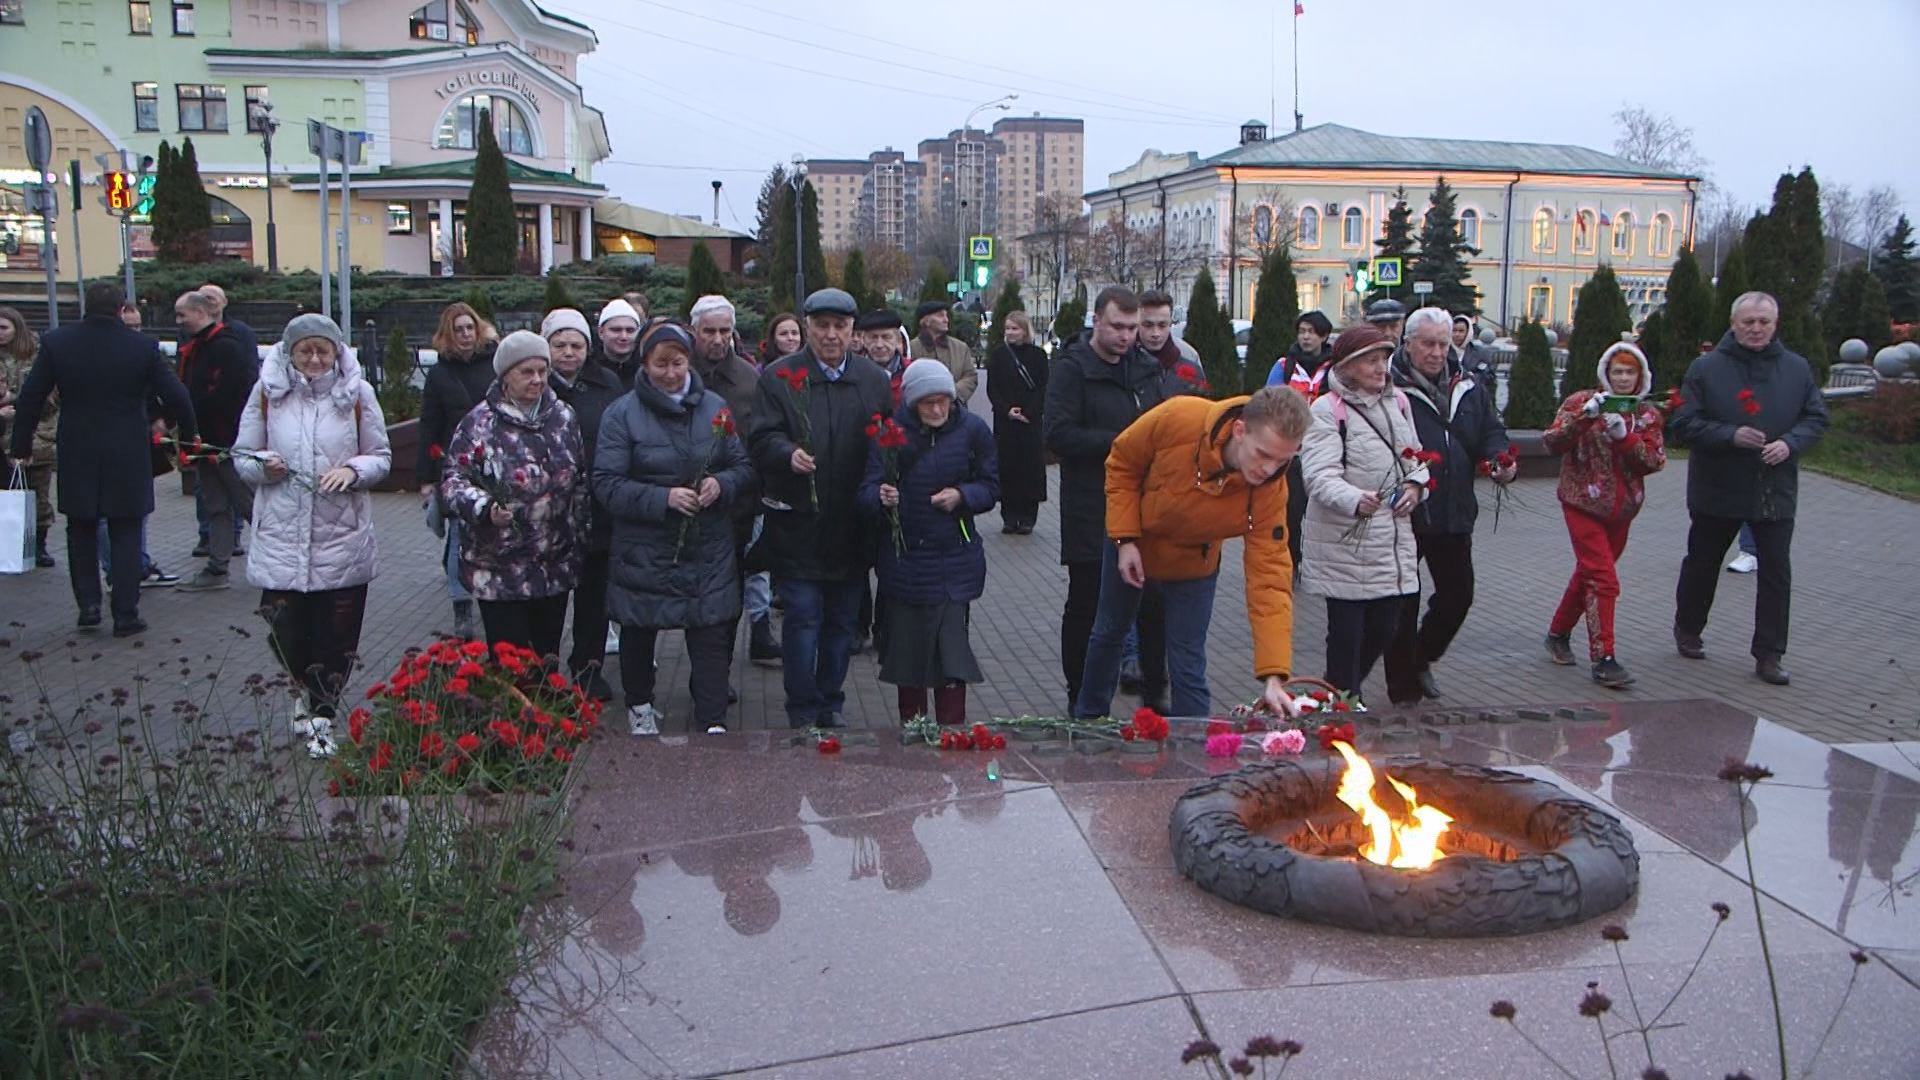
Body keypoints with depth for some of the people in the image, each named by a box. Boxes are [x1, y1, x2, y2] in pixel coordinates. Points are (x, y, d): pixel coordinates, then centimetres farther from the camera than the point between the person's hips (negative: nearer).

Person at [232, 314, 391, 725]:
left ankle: (322, 710, 26)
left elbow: (381, 458, 5)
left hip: (342, 538, 0)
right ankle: (309, 689, 34)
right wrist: (263, 465, -14)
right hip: (281, 535, 1)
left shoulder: (357, 393, 0)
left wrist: (352, 471, -15)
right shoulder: (267, 392, 1)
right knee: (285, 633, 3)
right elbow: (242, 457, 8)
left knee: (336, 637, 5)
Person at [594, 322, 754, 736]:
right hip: (644, 549, -1)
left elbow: (745, 467, 7)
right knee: (639, 630, 15)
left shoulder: (715, 407, 4)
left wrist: (721, 484, -15)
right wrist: (663, 498, -22)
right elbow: (607, 484, -11)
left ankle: (714, 723, 3)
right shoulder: (622, 414, -6)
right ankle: (639, 704, 38)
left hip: (710, 547, 1)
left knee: (712, 632, -3)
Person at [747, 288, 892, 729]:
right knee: (802, 619, -1)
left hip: (851, 527, 3)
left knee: (842, 622, 12)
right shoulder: (779, 376, 0)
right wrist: (788, 454, -29)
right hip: (799, 525, -3)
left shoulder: (874, 380, 9)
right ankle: (803, 713, 10)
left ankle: (831, 705, 26)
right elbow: (762, 438, -8)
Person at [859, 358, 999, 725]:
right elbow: (868, 489, -6)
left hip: (953, 560, 0)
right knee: (906, 647, 8)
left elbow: (991, 487, 5)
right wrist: (881, 497, -29)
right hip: (902, 557, 1)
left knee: (950, 646, -6)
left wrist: (962, 496, -14)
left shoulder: (972, 430, -2)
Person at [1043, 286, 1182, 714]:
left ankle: (1155, 693, 24)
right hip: (1091, 514, -5)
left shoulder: (1148, 368, 10)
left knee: (1154, 605, 10)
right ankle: (1080, 699, 19)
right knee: (1085, 606, 7)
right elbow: (1057, 433, -19)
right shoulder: (1072, 369, -8)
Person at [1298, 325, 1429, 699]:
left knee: (1383, 629, 12)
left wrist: (1415, 484, 1)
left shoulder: (1398, 401, 10)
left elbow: (1415, 457, 22)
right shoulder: (1327, 408, -10)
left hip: (1393, 535, 6)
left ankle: (1342, 691, 36)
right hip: (1344, 539, -6)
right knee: (1347, 632, -1)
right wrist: (1355, 500, -38)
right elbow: (1320, 474, -20)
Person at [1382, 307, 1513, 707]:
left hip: (1454, 514, 6)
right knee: (1404, 603, 4)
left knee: (1458, 595, 14)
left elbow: (1492, 431, 15)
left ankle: (1423, 658, 39)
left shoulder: (1468, 388, 10)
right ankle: (1403, 689, 17)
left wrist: (1500, 460, -6)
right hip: (1404, 514, -6)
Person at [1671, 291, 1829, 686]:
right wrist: (1731, 435, -22)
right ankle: (1687, 629, 34)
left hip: (1776, 491, 2)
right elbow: (1684, 424, -9)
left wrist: (1790, 443, -13)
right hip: (1718, 490, -2)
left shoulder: (1797, 368, 2)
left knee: (1776, 572, 0)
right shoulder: (1706, 368, -6)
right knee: (1702, 564, 13)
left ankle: (1768, 654, 7)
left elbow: (1816, 418, 7)